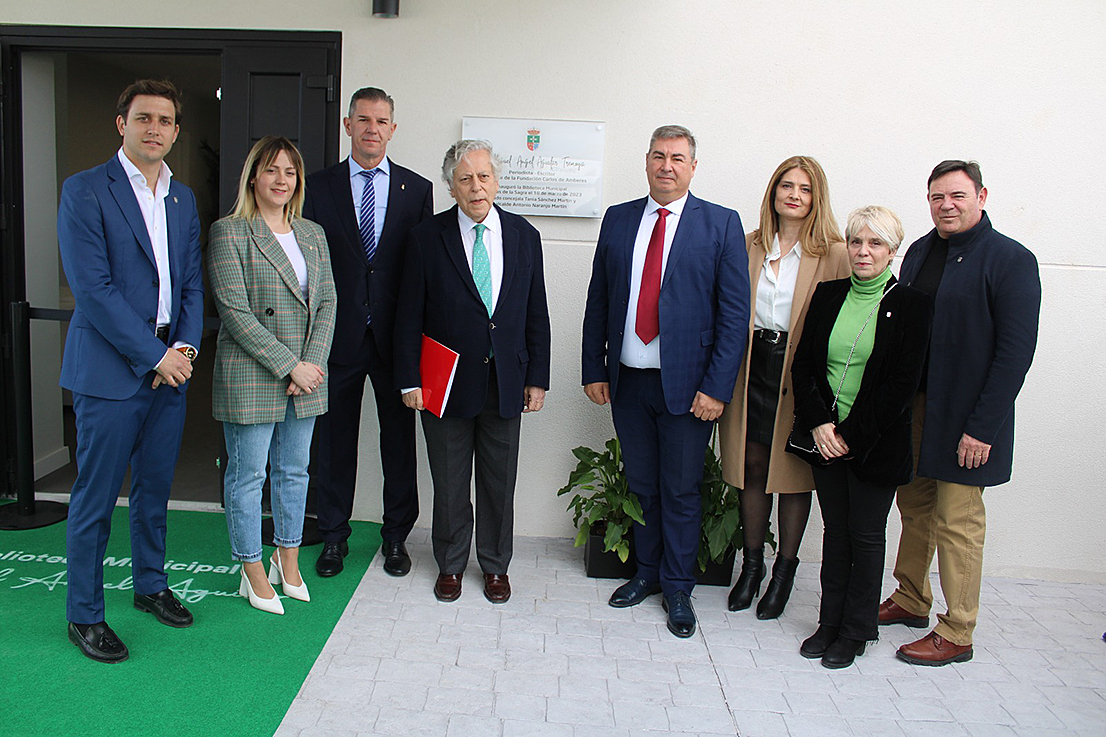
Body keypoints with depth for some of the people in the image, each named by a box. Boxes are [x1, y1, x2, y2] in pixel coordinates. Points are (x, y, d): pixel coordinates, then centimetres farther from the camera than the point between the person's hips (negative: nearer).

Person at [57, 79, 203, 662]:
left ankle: (150, 585, 34)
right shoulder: (84, 191, -6)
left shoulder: (183, 199, 13)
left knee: (155, 488, 16)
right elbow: (92, 288, -13)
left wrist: (186, 345, -4)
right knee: (95, 498, 3)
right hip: (110, 370, -5)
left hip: (170, 368, 6)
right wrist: (153, 354, -15)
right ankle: (84, 614, 18)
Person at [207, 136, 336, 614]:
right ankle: (253, 571, 21)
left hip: (306, 374, 5)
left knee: (295, 471, 14)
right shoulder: (228, 232, -5)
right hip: (249, 376, -5)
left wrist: (312, 363, -6)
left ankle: (288, 562, 30)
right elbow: (235, 310, -12)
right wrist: (289, 365, -15)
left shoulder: (312, 234, 12)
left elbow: (327, 303, 7)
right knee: (248, 474, 5)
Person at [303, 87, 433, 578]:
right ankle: (333, 536, 26)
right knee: (333, 439, 9)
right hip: (338, 335, 0)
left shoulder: (416, 189, 5)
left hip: (394, 335, 0)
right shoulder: (318, 187, 4)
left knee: (399, 438, 9)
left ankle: (396, 536, 25)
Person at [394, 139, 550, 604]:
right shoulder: (427, 237, -3)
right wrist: (409, 380, -6)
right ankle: (451, 564, 31)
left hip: (506, 382, 2)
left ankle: (495, 565, 31)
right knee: (449, 483, 10)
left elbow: (536, 314, 6)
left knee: (500, 482, 12)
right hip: (446, 381, -1)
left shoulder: (524, 236, 3)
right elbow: (409, 316, -2)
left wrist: (537, 378, 3)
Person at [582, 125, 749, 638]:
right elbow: (597, 301, 9)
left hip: (687, 384, -3)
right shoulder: (617, 220, 7)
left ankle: (678, 588, 27)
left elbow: (734, 312, -6)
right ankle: (647, 573, 35)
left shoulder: (721, 225, -3)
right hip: (627, 381, 3)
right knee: (640, 486, 16)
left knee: (681, 492, 8)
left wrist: (717, 387, -12)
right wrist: (594, 369, 4)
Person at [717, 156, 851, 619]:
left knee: (793, 472, 8)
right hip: (752, 367, 3)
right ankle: (751, 563, 27)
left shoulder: (834, 254, -4)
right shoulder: (751, 246, 8)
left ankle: (785, 569, 25)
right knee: (752, 466, 9)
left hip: (801, 372, -3)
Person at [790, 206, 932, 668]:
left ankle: (856, 630, 23)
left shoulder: (911, 305, -6)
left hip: (876, 443, -3)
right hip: (825, 436, 3)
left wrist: (852, 436, -13)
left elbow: (902, 383, -10)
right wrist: (819, 423, -9)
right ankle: (830, 622, 26)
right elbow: (803, 364, 4)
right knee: (835, 530, 13)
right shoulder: (828, 295, 5)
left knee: (866, 535, 7)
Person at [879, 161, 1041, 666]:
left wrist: (982, 428, -17)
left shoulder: (1011, 260, -10)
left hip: (966, 418, -6)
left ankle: (956, 634, 16)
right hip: (911, 406, 6)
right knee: (915, 508, 16)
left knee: (957, 521, 2)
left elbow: (1016, 350, -14)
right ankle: (911, 601, 34)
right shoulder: (920, 252, 9)